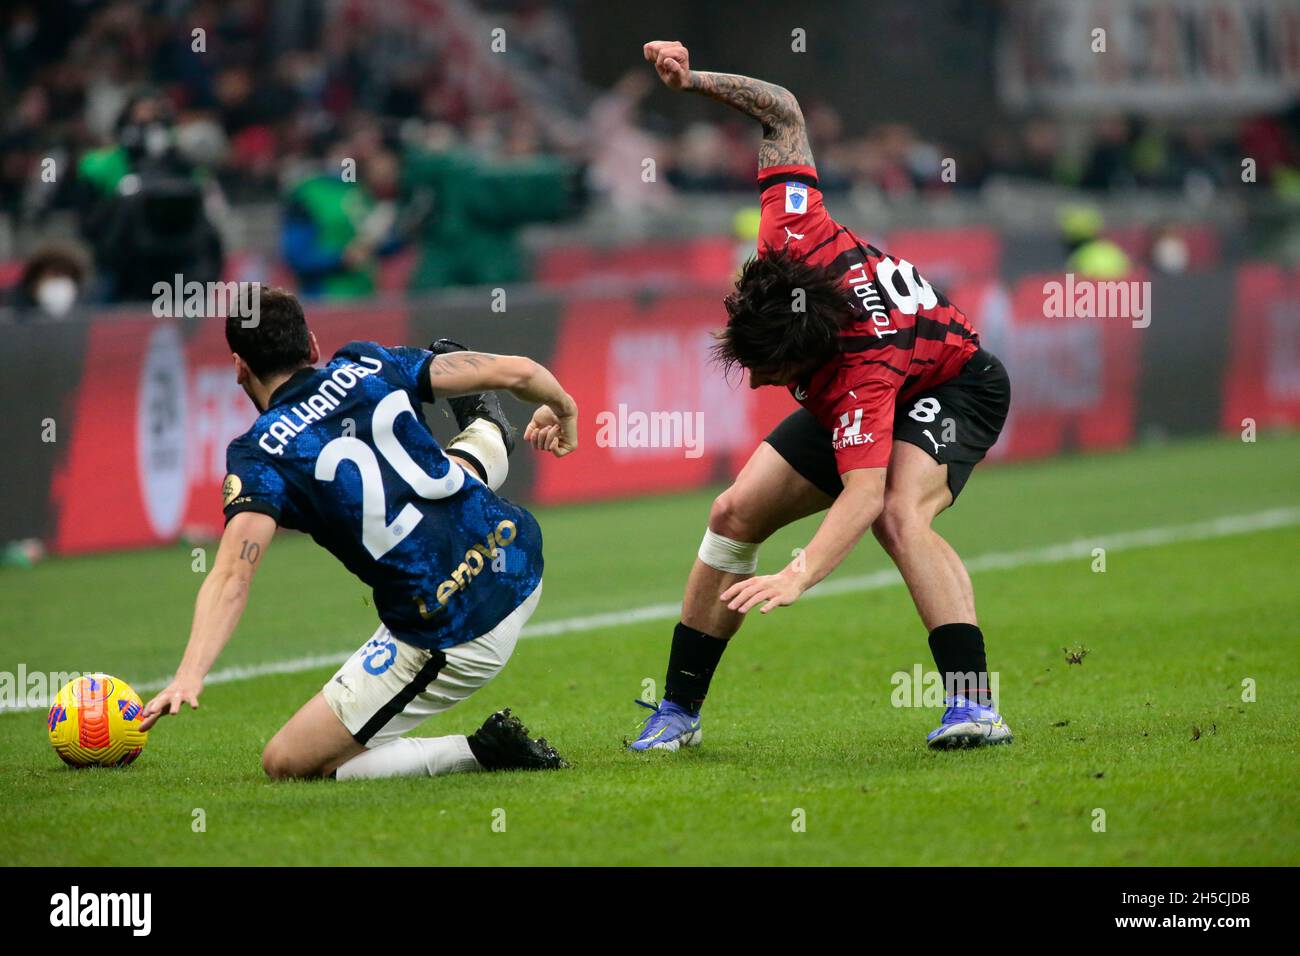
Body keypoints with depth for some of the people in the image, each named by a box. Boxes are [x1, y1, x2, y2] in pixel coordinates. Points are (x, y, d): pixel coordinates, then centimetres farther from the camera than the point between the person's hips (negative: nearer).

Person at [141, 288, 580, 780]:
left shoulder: (259, 455, -9)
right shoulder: (368, 364, 3)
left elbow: (232, 577, -24)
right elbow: (517, 371, 7)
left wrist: (188, 676, -33)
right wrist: (563, 408, 29)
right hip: (520, 556, 6)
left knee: (287, 762, 2)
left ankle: (479, 752, -6)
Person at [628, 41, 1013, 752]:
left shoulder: (860, 371, -44)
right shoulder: (792, 235, -29)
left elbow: (864, 491, -51)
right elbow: (784, 113, -15)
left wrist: (797, 577, -63)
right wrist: (692, 80, -17)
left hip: (955, 387, -8)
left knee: (898, 513, -37)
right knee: (735, 514, -1)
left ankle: (974, 704, -39)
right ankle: (678, 712, 10)